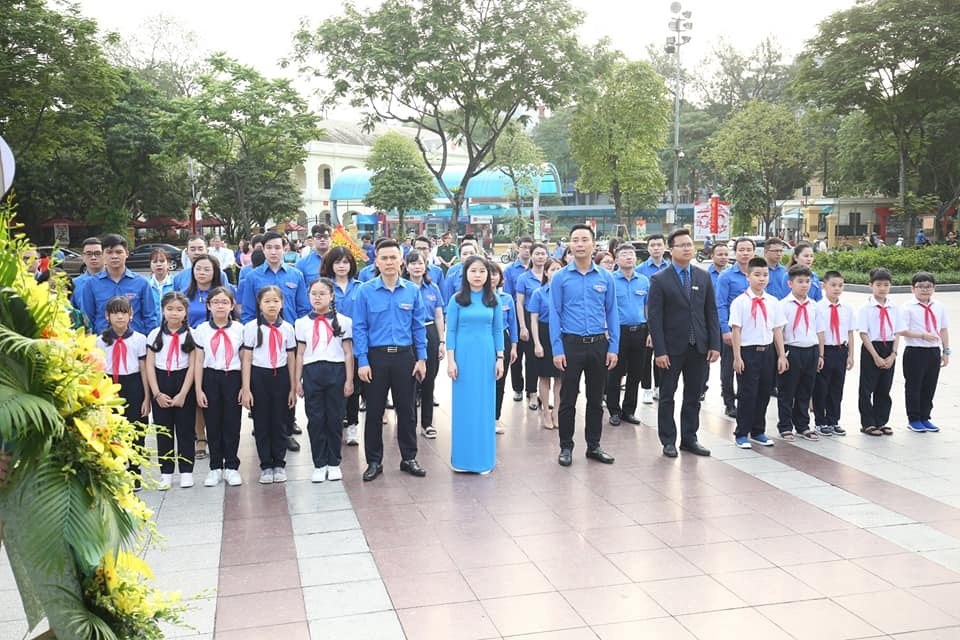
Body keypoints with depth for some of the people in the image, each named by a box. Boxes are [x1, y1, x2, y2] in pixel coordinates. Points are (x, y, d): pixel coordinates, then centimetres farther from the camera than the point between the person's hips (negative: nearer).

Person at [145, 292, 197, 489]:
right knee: (163, 430, 5)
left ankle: (186, 471, 10)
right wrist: (157, 393, -6)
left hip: (184, 383, -2)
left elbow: (192, 366, -4)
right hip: (160, 385, 2)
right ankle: (166, 472, 13)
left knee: (185, 428, 2)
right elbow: (149, 366, 2)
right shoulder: (155, 335, 4)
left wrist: (183, 394, -11)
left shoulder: (191, 335, -1)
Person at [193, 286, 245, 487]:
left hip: (233, 378, -1)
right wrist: (198, 390, -1)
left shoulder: (239, 329, 2)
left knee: (232, 424, 3)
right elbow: (198, 362, 3)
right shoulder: (202, 330, 3)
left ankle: (231, 467, 14)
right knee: (213, 424, 6)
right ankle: (215, 468, 17)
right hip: (211, 378, 1)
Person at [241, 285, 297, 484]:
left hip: (281, 376, 1)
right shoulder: (251, 327, -4)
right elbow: (246, 359, -4)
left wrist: (293, 388, 5)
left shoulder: (287, 328, 2)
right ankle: (266, 466, 16)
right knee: (261, 423, 5)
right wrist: (245, 389, -8)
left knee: (280, 422, 7)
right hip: (259, 376, -1)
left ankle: (279, 464, 20)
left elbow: (291, 359, 5)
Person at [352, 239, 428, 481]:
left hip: (404, 356, 2)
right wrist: (363, 361, -9)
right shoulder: (366, 291, -4)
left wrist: (421, 358, 2)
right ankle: (374, 461, 18)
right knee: (374, 411, 6)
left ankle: (409, 458, 22)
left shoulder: (412, 290, 2)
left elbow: (419, 326, 6)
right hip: (376, 356, -1)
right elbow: (359, 328, -4)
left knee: (406, 409, 10)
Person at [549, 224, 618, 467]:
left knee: (596, 398, 12)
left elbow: (612, 314, 5)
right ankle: (566, 447, 15)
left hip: (599, 344, 2)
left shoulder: (605, 277, 3)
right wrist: (557, 350, -9)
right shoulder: (561, 278, -2)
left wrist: (613, 347, -1)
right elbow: (555, 315, -3)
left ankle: (594, 446, 23)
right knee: (568, 399, 4)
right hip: (571, 344, -2)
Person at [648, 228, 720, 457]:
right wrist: (659, 351, -14)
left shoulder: (704, 277, 7)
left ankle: (689, 438, 22)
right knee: (667, 396, 6)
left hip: (699, 348, 4)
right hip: (672, 348, -3)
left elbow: (711, 313, 8)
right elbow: (654, 317, -8)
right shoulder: (660, 280, -5)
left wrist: (714, 345, 0)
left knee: (693, 397, 11)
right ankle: (668, 441, 16)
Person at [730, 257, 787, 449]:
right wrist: (737, 357, -12)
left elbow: (777, 330, 8)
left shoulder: (772, 302, 5)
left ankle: (758, 431, 26)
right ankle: (742, 433, 13)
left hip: (767, 351, 4)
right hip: (748, 351, -4)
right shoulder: (740, 302, -7)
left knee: (764, 393, 12)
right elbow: (736, 330, -9)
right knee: (747, 394, 1)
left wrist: (781, 355, 6)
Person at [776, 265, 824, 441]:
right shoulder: (784, 305, -8)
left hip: (811, 351, 5)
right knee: (786, 392, 5)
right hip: (791, 351, -5)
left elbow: (819, 332, 13)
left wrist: (820, 355, 12)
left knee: (805, 392, 14)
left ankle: (803, 426, 27)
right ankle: (785, 427, 16)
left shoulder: (814, 306, 7)